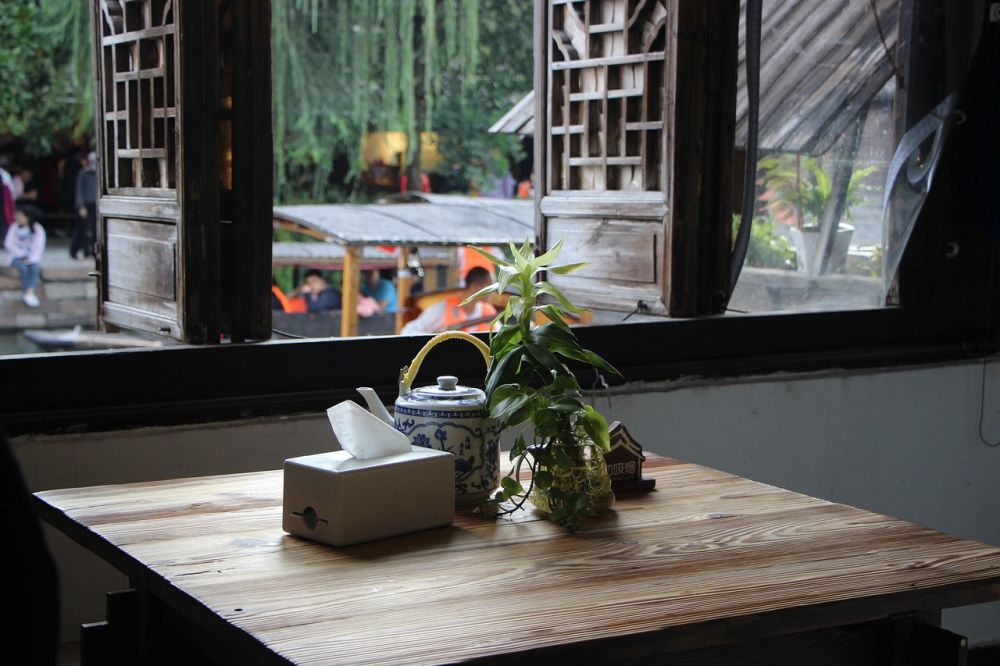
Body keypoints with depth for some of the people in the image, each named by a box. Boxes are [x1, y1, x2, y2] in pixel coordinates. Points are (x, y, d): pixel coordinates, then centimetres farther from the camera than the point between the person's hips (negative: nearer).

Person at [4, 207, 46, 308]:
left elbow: (39, 246, -6)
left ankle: (28, 294, -45)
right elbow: (8, 244, -3)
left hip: (32, 258, 0)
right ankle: (30, 294, -35)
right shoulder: (14, 227, 0)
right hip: (18, 258, 0)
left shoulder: (37, 228, -1)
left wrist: (32, 259, -20)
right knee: (23, 267, -32)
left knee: (35, 267, -32)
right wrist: (21, 255, -10)